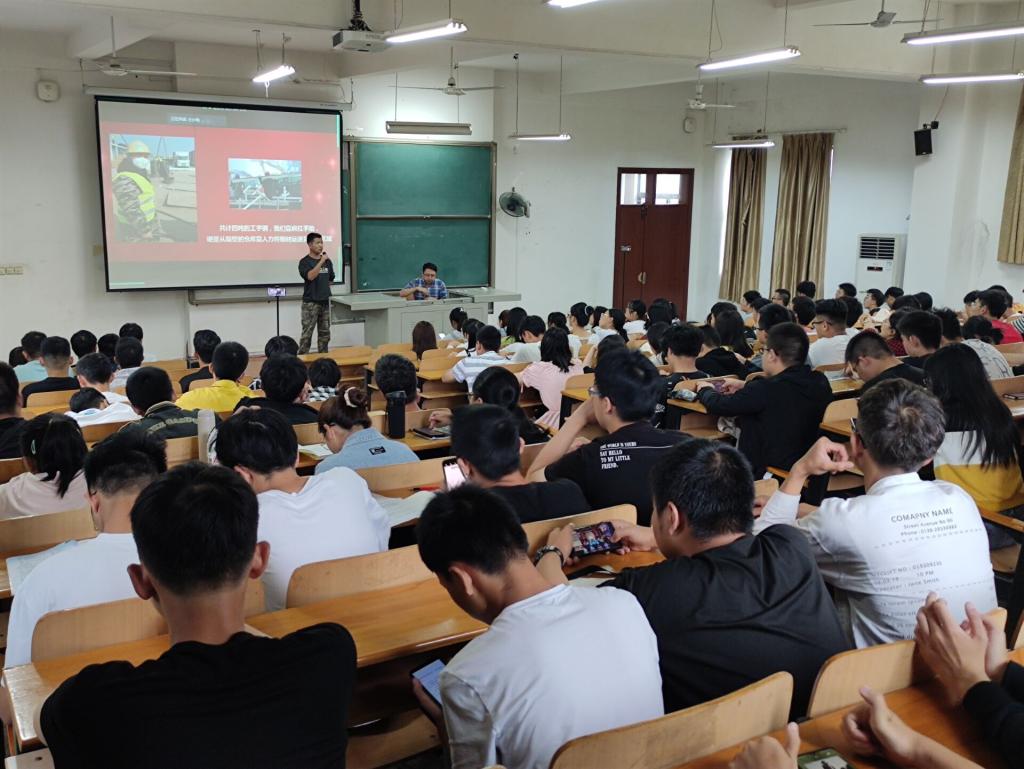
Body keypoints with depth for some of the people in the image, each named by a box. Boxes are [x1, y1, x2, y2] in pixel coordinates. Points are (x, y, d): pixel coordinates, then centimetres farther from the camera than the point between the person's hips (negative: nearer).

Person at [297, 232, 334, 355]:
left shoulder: (327, 261, 9)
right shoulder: (304, 262, -7)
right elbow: (310, 276, -24)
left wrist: (324, 289, 10)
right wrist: (321, 261, -22)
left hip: (325, 302, 5)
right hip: (310, 303, -5)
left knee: (325, 333, 10)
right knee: (307, 333, -5)